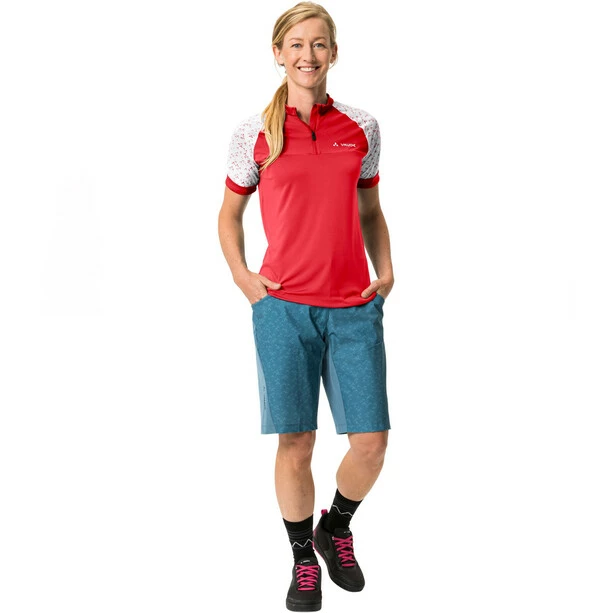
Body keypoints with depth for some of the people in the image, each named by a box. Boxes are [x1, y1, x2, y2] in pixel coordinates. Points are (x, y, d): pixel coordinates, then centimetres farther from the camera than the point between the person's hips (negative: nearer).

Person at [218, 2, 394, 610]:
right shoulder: (254, 133, 2)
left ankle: (336, 528, 30)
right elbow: (229, 214, 14)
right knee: (296, 442, 2)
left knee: (371, 443, 0)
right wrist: (240, 274, 1)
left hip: (354, 307, 2)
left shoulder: (361, 128, 7)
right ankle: (303, 559, 23)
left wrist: (385, 270, 6)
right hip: (284, 305, -2)